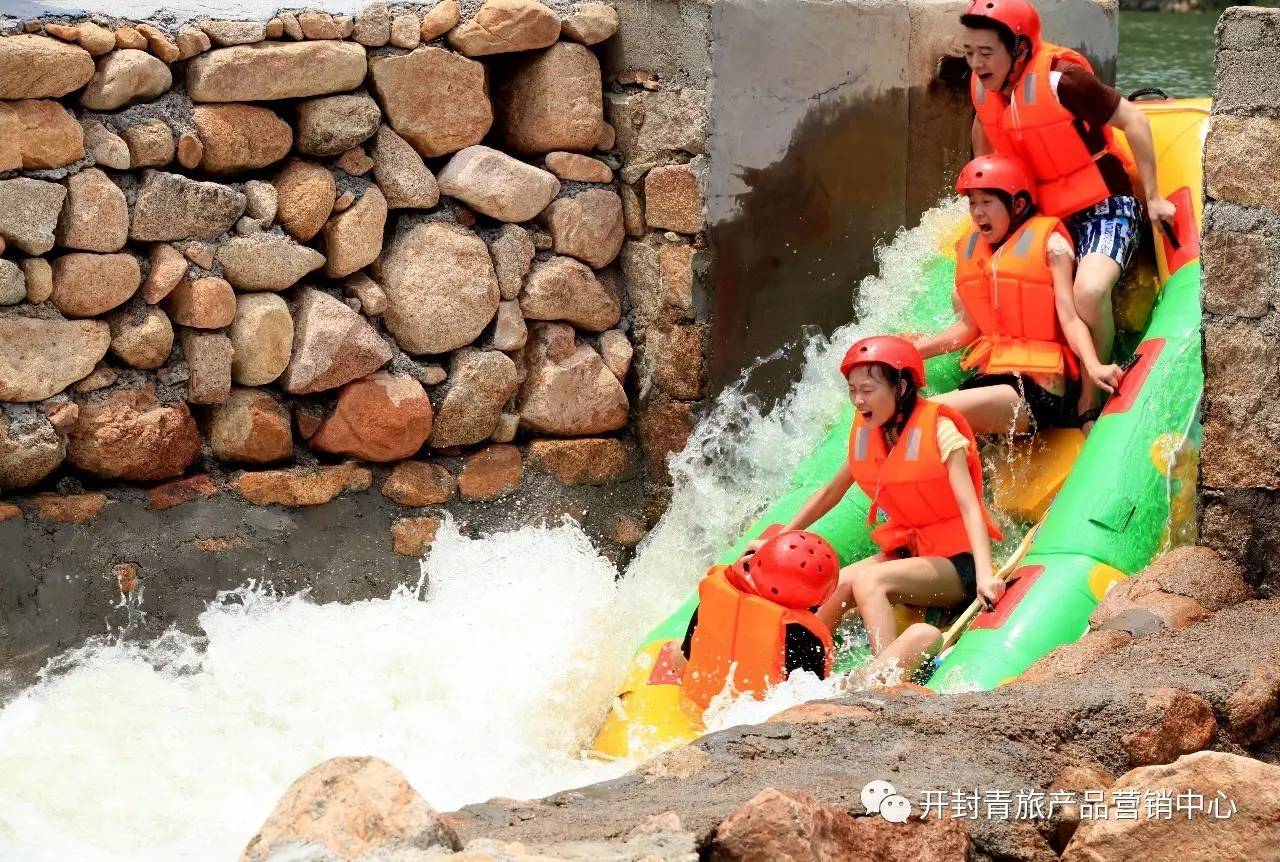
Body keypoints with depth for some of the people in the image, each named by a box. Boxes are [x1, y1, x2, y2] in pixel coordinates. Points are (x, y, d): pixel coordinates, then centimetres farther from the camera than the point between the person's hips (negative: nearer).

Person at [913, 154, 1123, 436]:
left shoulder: (1048, 243, -1)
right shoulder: (970, 249, 17)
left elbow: (1069, 318, -8)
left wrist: (1093, 366, -25)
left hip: (1038, 387, -7)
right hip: (990, 377, 7)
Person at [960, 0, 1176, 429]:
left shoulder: (1061, 79, -24)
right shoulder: (982, 87, -4)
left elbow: (1132, 120, -15)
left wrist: (1153, 197, -12)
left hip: (1105, 209, -8)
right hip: (1044, 216, 8)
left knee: (1089, 292, -35)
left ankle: (1090, 404, -16)